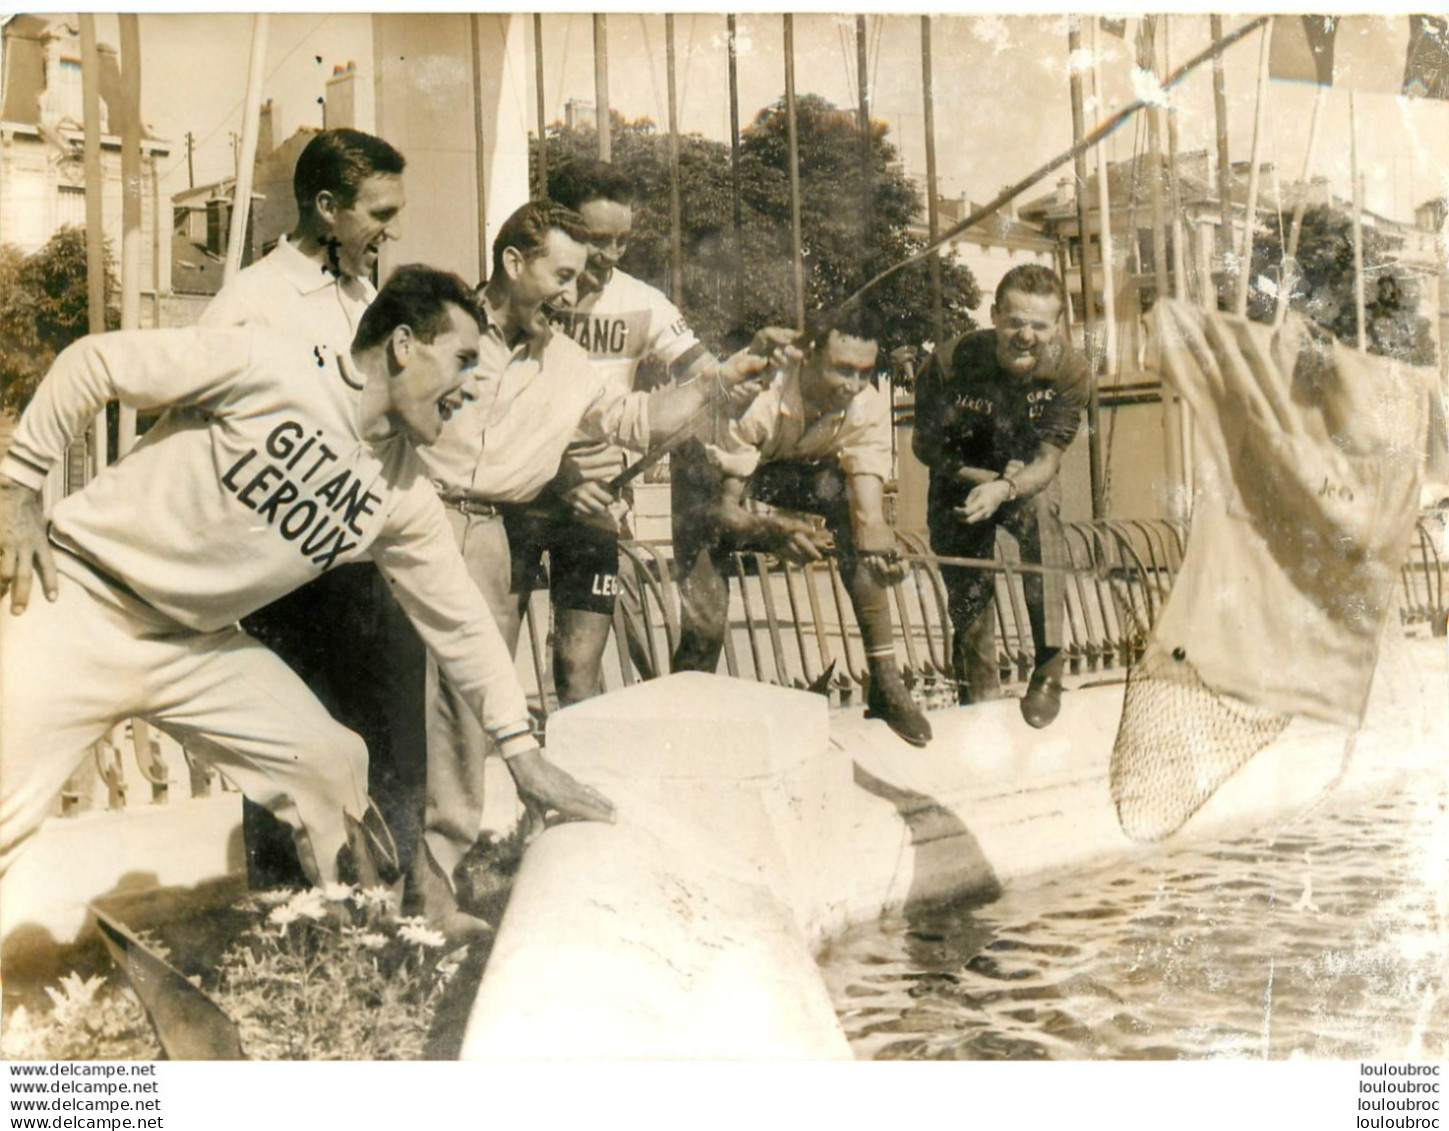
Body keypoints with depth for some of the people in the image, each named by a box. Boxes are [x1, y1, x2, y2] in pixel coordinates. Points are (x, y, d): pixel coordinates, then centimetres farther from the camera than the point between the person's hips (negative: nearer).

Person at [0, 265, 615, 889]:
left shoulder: (404, 495, -1)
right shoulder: (268, 367, -18)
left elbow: (458, 622, 6)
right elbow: (93, 363, -11)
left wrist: (523, 754, 4)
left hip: (197, 647, 5)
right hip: (82, 604, -5)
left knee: (332, 762, -2)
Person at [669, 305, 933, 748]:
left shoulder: (868, 407, -24)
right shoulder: (761, 400, -36)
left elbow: (869, 507, -33)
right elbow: (725, 512, -34)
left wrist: (878, 547, -57)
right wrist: (776, 530, -54)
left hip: (796, 475, 4)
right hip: (713, 481, -4)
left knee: (843, 494, -30)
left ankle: (885, 682, -24)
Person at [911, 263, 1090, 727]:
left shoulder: (1070, 372, -25)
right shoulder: (950, 363, -28)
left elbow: (1047, 461, -23)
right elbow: (926, 446, -14)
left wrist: (1005, 490, -43)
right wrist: (989, 477, -26)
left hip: (1027, 477, 0)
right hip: (961, 477, 0)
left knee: (1041, 509, -29)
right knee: (967, 602, 2)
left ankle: (1048, 669, -17)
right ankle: (981, 701, 28)